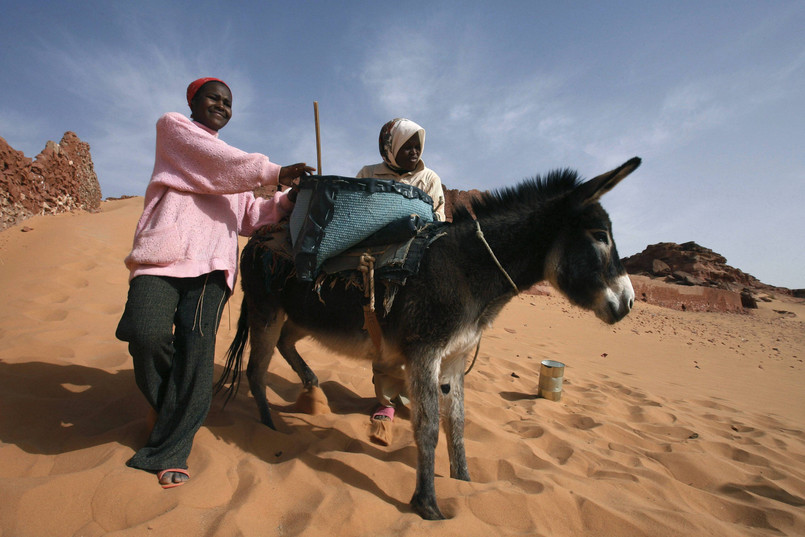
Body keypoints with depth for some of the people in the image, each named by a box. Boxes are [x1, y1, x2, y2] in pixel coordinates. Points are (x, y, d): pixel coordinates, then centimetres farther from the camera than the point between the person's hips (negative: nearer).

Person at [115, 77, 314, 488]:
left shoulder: (232, 162, 34)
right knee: (147, 335, -20)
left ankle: (169, 450, -4)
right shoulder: (172, 126, 18)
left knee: (196, 346, -11)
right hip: (163, 251, -4)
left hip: (211, 260, 4)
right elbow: (217, 164, -1)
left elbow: (251, 216, 25)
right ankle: (167, 408, 10)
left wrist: (288, 199, 9)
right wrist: (274, 172, -4)